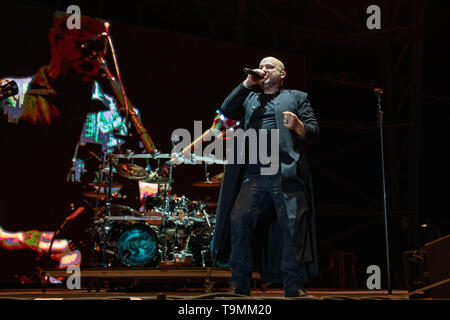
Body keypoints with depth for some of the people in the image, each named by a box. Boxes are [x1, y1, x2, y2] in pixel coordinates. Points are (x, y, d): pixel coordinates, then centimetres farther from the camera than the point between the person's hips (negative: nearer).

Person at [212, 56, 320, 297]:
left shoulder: (296, 97, 20)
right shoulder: (249, 99, 28)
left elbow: (313, 132, 11)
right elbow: (226, 110, 9)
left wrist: (298, 126, -12)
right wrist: (247, 83, 7)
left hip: (287, 173, -2)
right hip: (254, 175, 2)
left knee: (293, 224, -12)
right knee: (240, 220, -12)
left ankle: (294, 286, -8)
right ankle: (240, 284, -7)